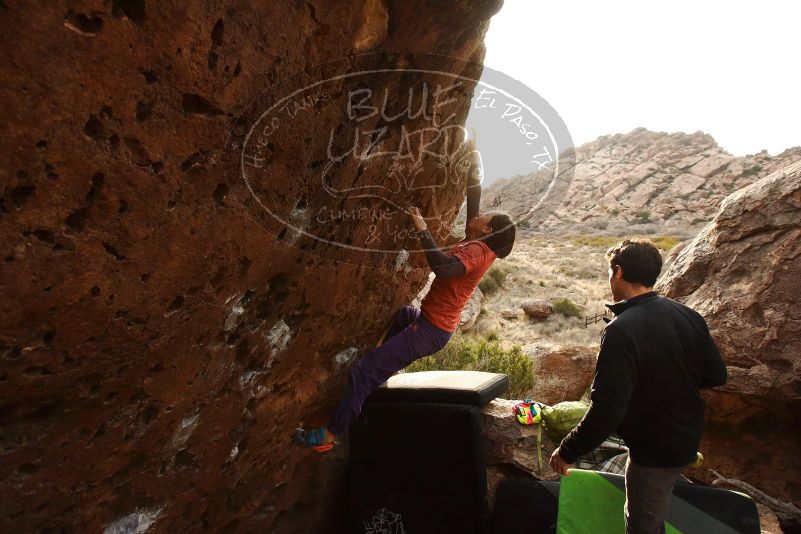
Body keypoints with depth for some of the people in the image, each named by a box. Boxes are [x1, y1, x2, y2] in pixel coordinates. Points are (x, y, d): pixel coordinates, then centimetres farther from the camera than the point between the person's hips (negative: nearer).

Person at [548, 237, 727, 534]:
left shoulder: (622, 331, -30)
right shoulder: (689, 316, -7)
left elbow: (606, 410, -32)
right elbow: (716, 375, 3)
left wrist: (568, 451, -20)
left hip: (654, 451, -7)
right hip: (686, 439, 7)